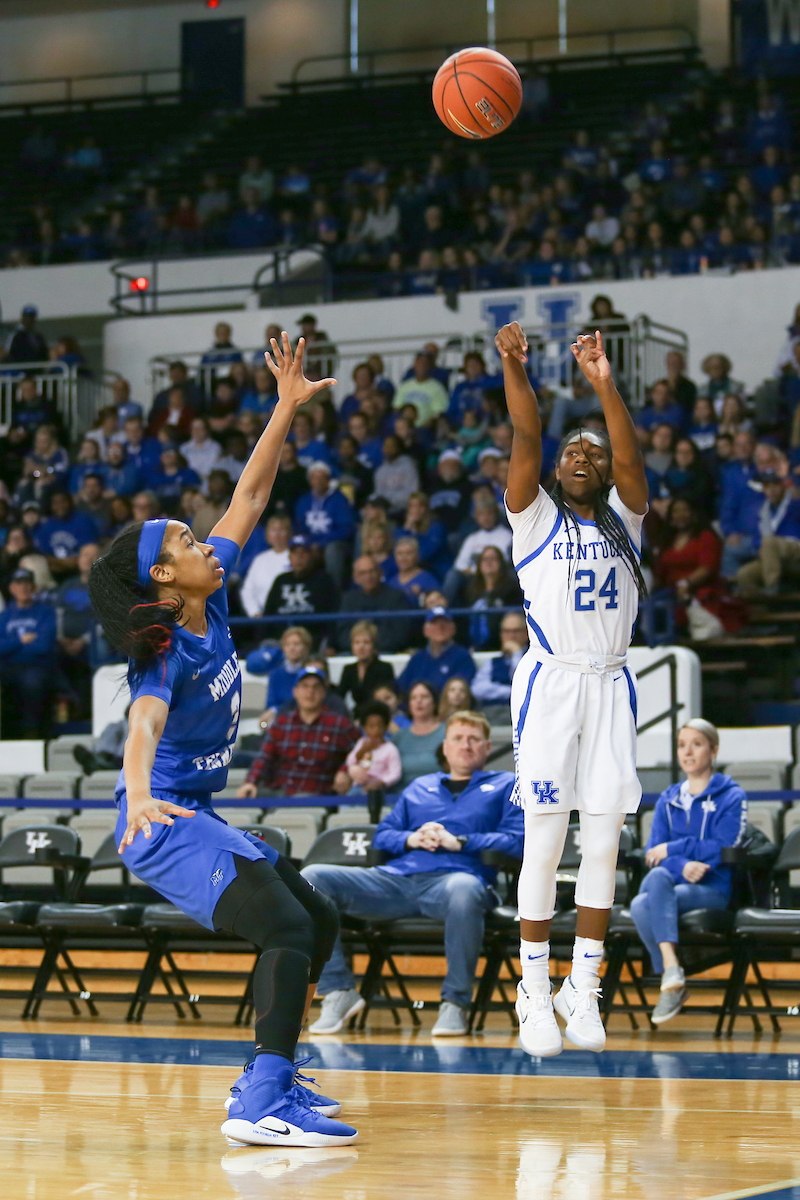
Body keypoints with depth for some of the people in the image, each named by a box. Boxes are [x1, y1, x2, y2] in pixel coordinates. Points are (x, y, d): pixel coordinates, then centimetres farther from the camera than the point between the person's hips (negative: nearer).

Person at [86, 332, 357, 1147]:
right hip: (166, 823, -10)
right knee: (289, 931, -24)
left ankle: (268, 1080, 17)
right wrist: (141, 794, -60)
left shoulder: (211, 604, 3)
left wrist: (287, 408, 6)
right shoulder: (167, 655, -20)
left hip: (196, 817, 10)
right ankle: (260, 1105, -34)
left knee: (316, 923, 14)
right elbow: (144, 723, -40)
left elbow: (249, 497, 8)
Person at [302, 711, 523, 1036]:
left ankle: (455, 1002, -28)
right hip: (396, 878, 4)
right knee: (312, 878, -17)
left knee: (464, 890, -45)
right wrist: (411, 839, 5)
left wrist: (459, 842, -5)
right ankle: (338, 991, -17)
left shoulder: (505, 786, 21)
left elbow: (517, 840, 5)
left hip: (453, 877, -4)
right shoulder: (419, 787, 33)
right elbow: (382, 836, 28)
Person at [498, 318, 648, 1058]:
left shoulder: (625, 520, 12)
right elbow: (527, 439, -9)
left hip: (611, 685, 3)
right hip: (551, 683, -3)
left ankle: (582, 989, 9)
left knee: (604, 842, 1)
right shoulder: (536, 519, 6)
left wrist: (605, 385, -20)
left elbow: (631, 458, -6)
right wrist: (513, 367, -23)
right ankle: (534, 991, 1)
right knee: (545, 840, -5)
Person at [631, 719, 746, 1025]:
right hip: (672, 885, 4)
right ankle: (672, 975, -33)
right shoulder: (668, 800, 18)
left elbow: (724, 849, -9)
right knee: (658, 876, -35)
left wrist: (673, 848, -10)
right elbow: (653, 853, 5)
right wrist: (682, 866, -17)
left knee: (643, 904, -32)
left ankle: (671, 979, -26)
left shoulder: (730, 797, 5)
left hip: (713, 890, -4)